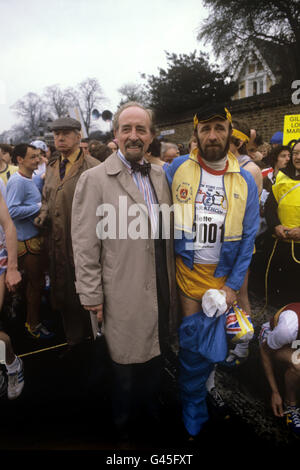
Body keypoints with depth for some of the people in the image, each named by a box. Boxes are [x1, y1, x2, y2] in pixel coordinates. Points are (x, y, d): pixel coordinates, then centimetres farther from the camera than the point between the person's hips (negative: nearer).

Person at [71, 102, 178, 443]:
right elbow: (85, 244, -12)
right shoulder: (95, 178, -11)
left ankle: (149, 407, 48)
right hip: (124, 293, -5)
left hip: (160, 289, 5)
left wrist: (171, 279, 11)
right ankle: (123, 425, 40)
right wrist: (92, 295, -11)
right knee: (126, 363, 13)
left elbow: (166, 232, 10)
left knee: (155, 355, 21)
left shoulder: (160, 175, 6)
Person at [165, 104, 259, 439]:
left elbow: (248, 237, -1)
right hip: (186, 270, -1)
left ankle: (196, 389, 42)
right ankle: (194, 411, 33)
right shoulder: (178, 168, -6)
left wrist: (233, 285, -5)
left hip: (223, 273, 1)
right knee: (193, 342, 8)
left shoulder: (245, 180, -3)